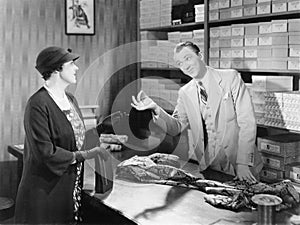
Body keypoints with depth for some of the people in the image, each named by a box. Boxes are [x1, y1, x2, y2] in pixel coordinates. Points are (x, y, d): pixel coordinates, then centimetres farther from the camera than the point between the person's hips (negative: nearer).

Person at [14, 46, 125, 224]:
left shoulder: (70, 99, 9)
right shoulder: (38, 104, -18)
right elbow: (45, 152, -21)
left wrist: (99, 146, -3)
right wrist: (87, 155, -18)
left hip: (72, 188, 8)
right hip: (45, 193, -8)